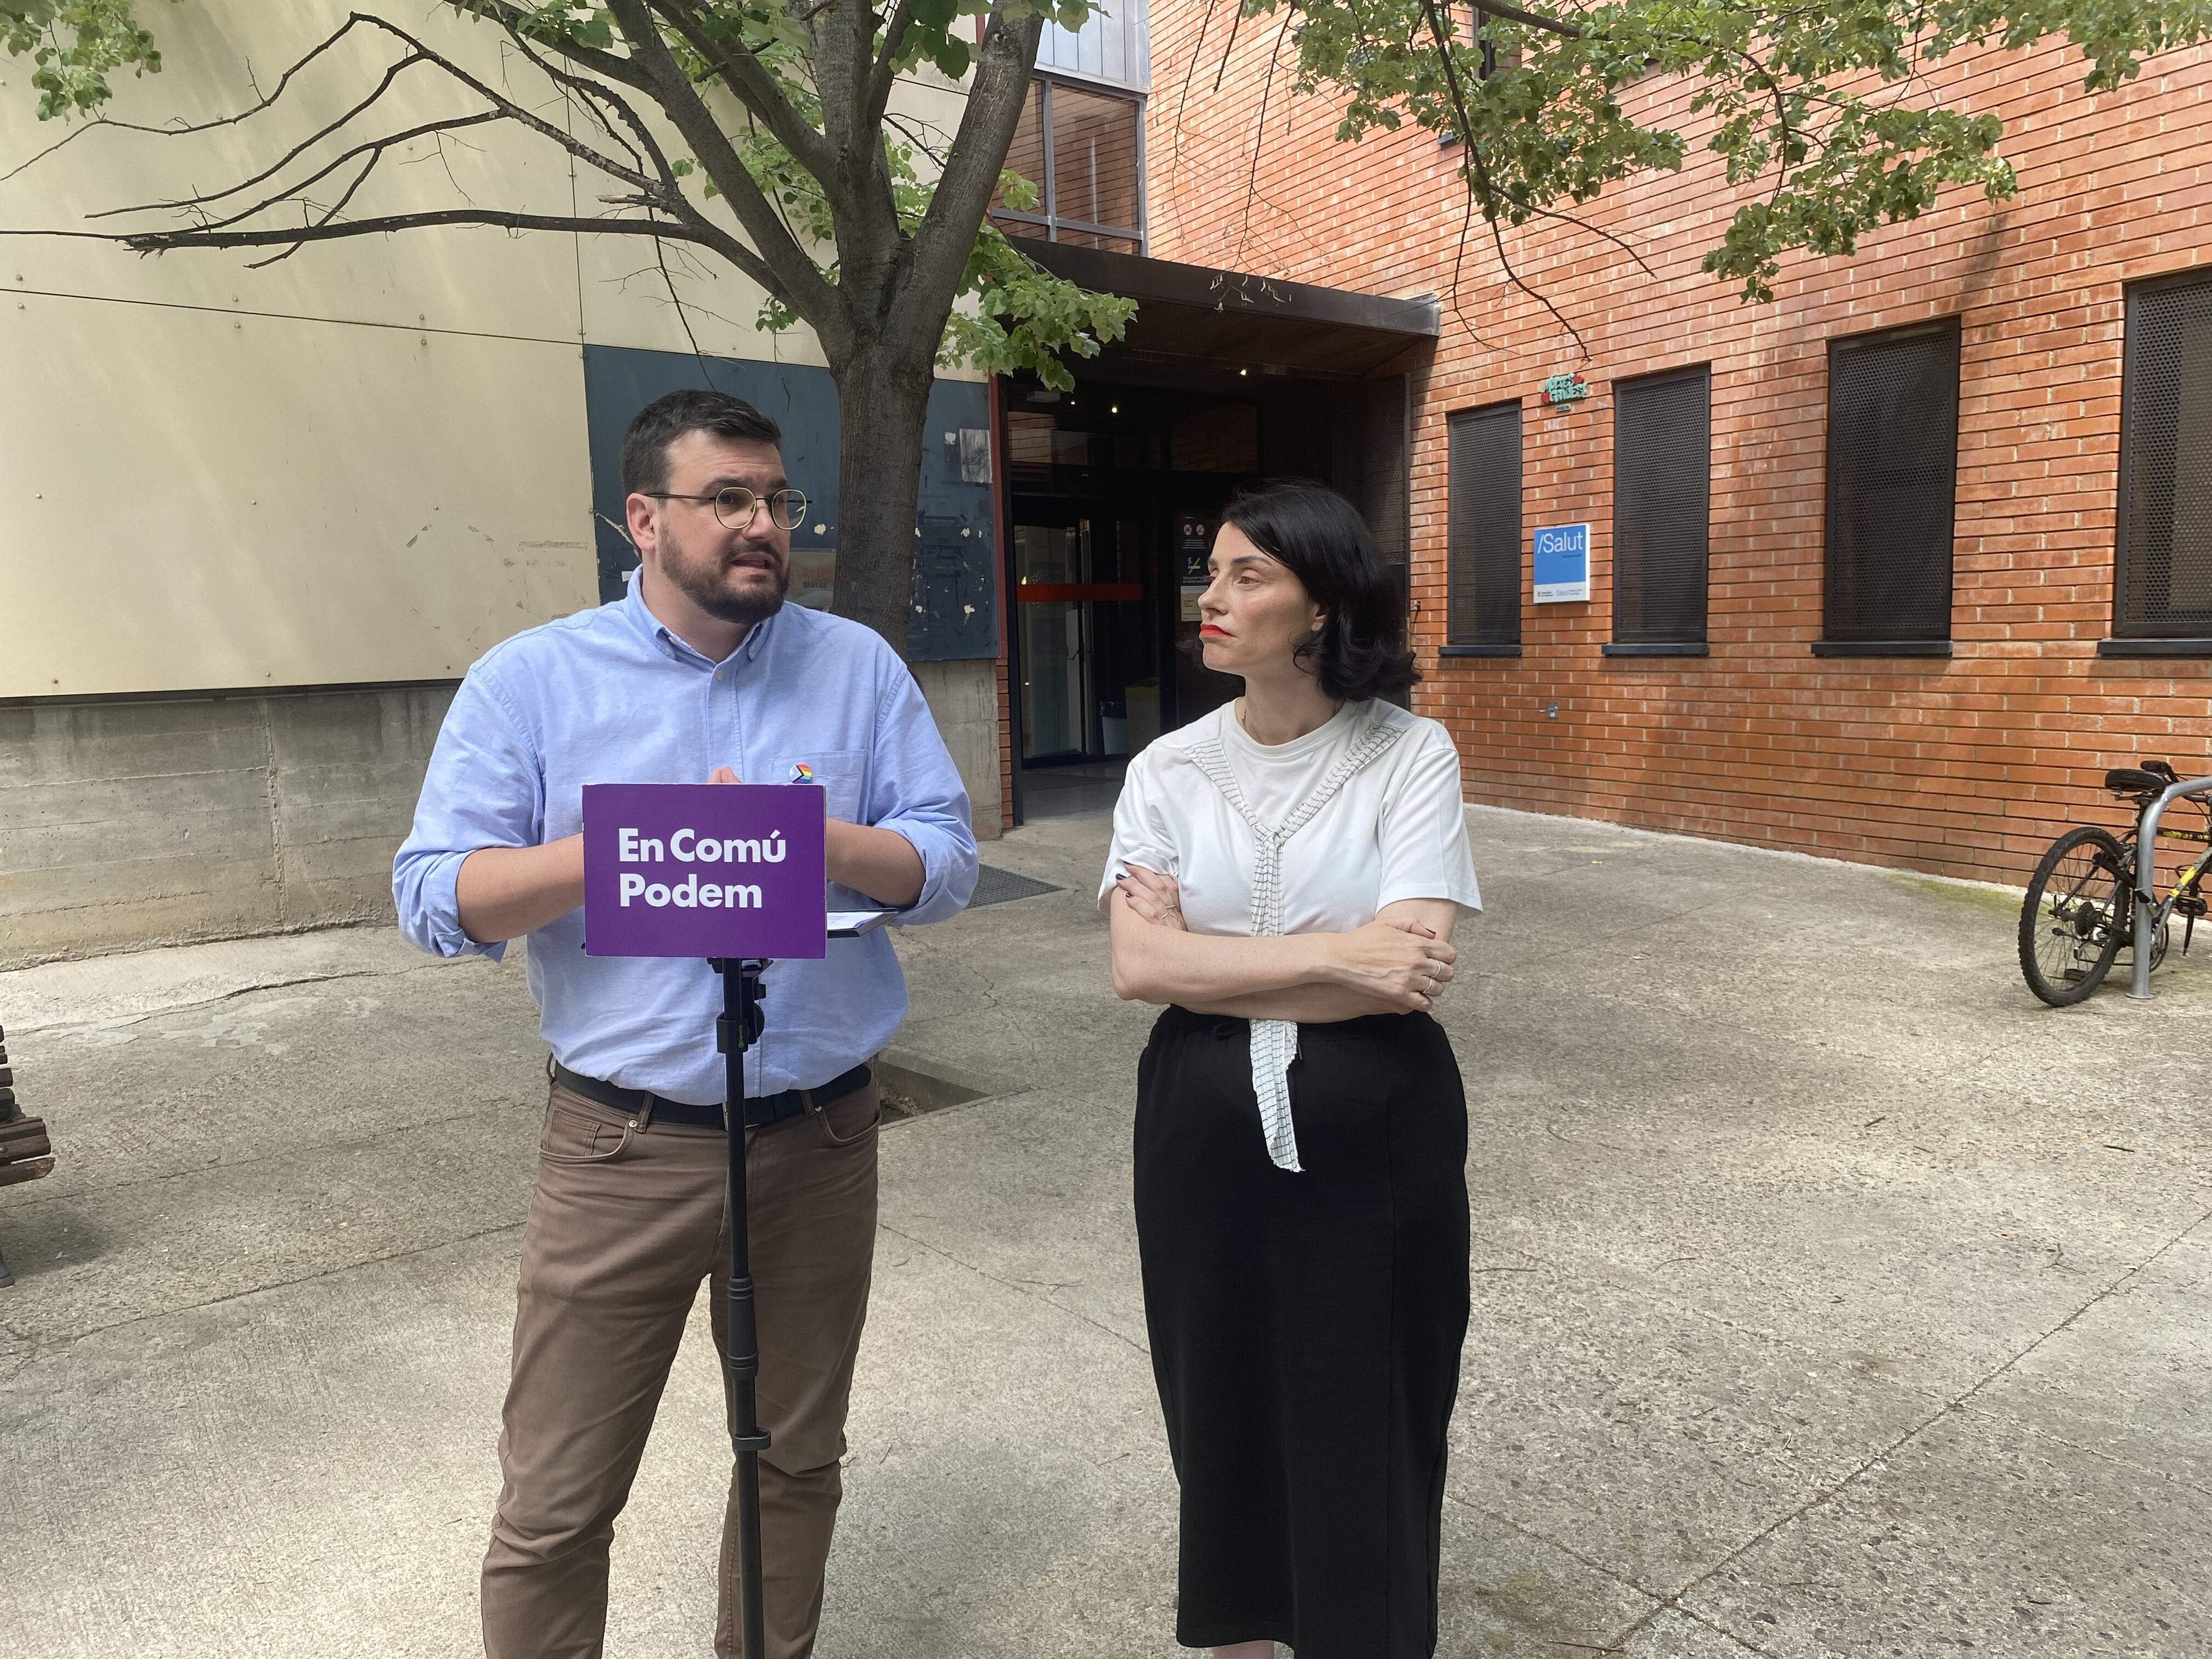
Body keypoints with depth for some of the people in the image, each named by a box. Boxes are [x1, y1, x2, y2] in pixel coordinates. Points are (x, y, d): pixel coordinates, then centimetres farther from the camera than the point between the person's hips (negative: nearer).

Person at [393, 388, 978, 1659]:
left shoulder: (860, 666, 3)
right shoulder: (530, 680, -2)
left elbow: (946, 859, -1)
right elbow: (436, 897, -7)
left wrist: (819, 840, -19)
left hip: (823, 1139, 3)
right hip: (622, 1148, -2)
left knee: (799, 1461, 20)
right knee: (556, 1508, 8)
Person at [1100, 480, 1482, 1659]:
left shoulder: (1409, 754, -7)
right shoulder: (1170, 769, 0)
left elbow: (1411, 970, -18)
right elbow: (1138, 966, -11)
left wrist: (1206, 958, -13)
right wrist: (1338, 957, -18)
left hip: (1372, 1135, -2)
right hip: (1207, 1129, 3)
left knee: (1367, 1427, 10)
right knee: (1223, 1408, 16)